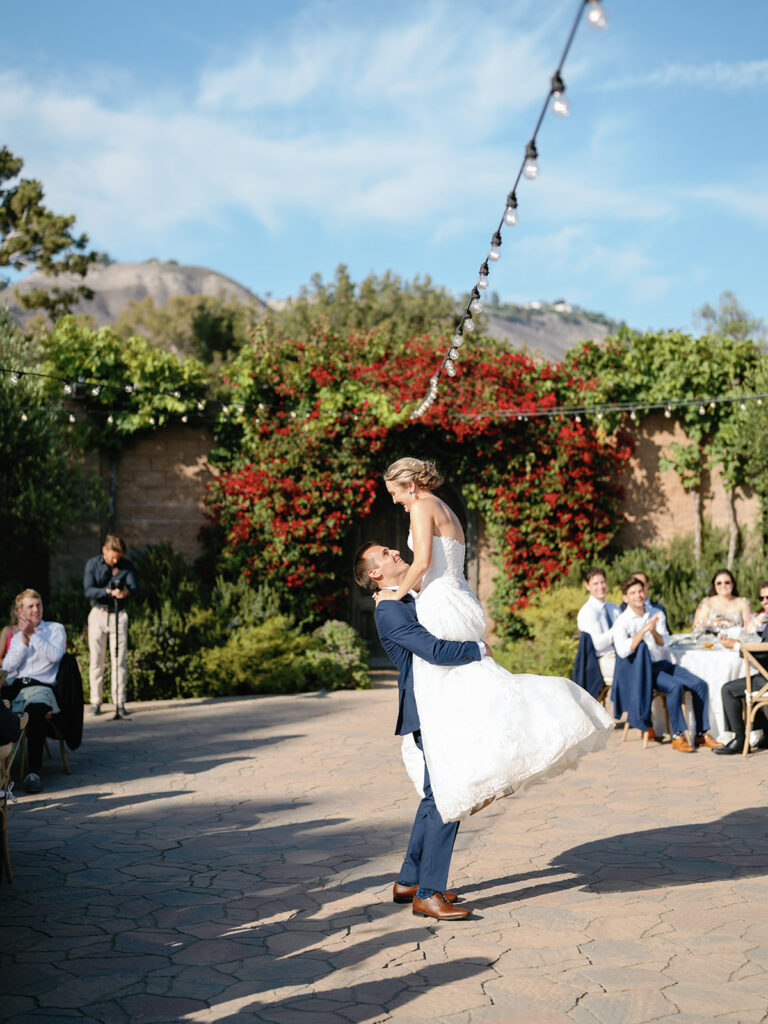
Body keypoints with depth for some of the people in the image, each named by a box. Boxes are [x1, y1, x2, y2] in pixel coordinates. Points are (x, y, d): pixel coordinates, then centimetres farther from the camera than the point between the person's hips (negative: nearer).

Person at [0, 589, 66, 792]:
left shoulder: (56, 629, 15)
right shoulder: (17, 637, 27)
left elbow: (55, 655, -4)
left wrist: (33, 635, -3)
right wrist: (24, 640, 1)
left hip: (40, 686, -4)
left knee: (35, 709, -40)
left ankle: (33, 771, -42)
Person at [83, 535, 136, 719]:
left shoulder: (127, 565, 0)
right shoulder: (92, 564, -2)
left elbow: (133, 586, -11)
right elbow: (88, 590, -11)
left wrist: (126, 591, -34)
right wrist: (107, 591, -27)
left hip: (118, 615, 0)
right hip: (98, 614, 0)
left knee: (119, 660, -4)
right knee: (96, 660, -1)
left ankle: (119, 702, 0)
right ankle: (95, 702, 7)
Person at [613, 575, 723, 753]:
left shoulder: (658, 615, 12)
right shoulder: (622, 622, -6)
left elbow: (663, 642, 0)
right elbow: (622, 651, -22)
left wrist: (653, 631, -21)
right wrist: (644, 630, -23)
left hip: (662, 664, 6)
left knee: (700, 684, -13)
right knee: (675, 686, -31)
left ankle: (702, 734, -5)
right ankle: (677, 736, -22)